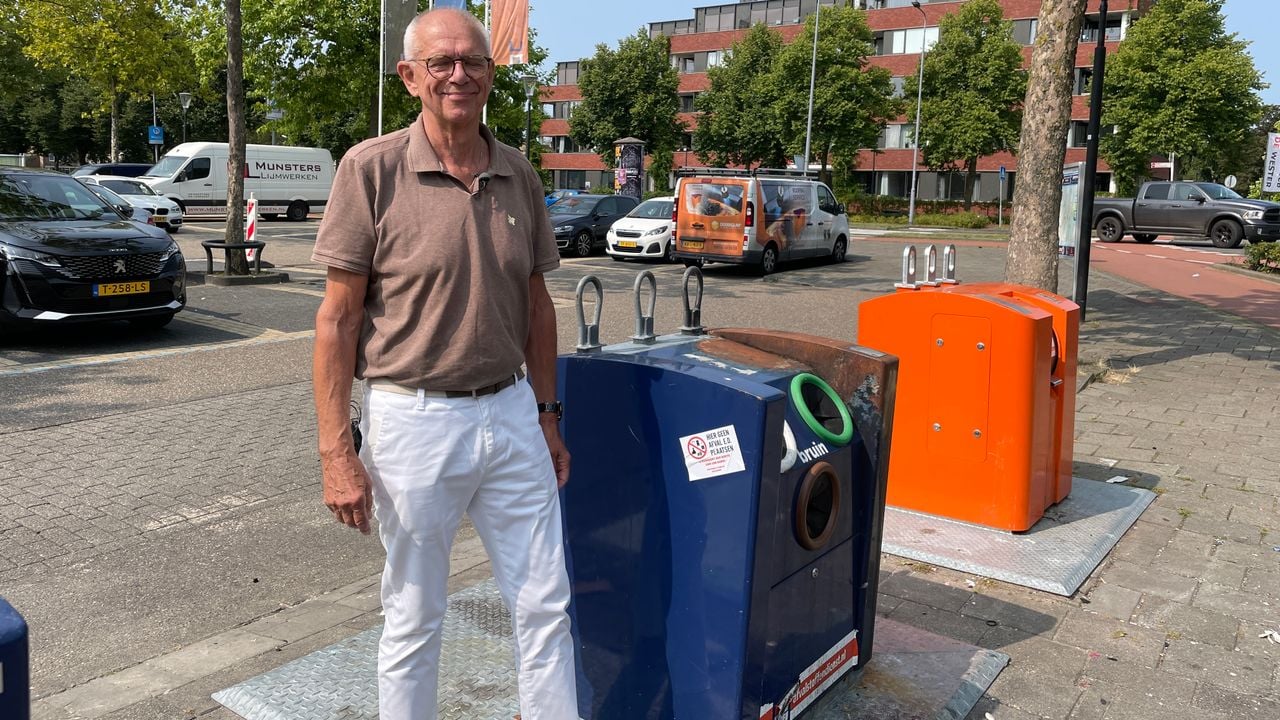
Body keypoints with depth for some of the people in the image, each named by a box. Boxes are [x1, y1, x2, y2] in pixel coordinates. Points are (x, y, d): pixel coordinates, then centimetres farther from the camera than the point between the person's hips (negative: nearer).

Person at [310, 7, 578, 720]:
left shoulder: (519, 175, 6)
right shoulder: (372, 168, -8)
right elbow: (339, 317, -8)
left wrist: (547, 415, 12)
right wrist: (337, 452, -11)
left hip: (511, 415, 4)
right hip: (414, 420, -4)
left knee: (547, 607, 11)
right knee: (415, 617, 13)